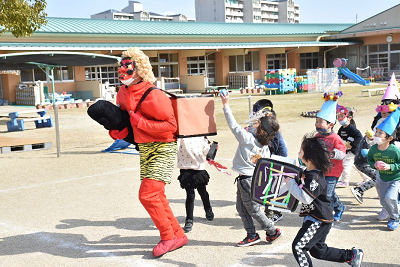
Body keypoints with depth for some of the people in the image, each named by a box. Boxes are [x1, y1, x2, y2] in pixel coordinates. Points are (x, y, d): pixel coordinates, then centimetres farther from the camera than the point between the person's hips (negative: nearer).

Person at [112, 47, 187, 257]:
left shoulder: (153, 96, -22)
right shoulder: (123, 93, 4)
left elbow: (171, 125, -22)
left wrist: (140, 122, -26)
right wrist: (118, 130, 1)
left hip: (163, 149, -9)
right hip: (145, 150, 9)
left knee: (147, 194, -13)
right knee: (156, 197, 13)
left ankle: (168, 236, 6)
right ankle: (178, 235, 27)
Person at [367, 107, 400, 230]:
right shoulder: (373, 149, -12)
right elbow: (369, 159, 5)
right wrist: (374, 165, -15)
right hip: (383, 179, 5)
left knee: (389, 197, -22)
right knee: (383, 201, 10)